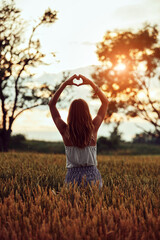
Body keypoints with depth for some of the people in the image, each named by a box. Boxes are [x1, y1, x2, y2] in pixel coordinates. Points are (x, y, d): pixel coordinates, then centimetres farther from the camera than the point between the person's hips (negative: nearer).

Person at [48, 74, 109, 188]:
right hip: (92, 175, 0)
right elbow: (106, 102, 12)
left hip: (73, 175, 0)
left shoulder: (65, 131, -4)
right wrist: (91, 83, 11)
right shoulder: (93, 129, -3)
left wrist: (64, 84, 9)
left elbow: (51, 104, 10)